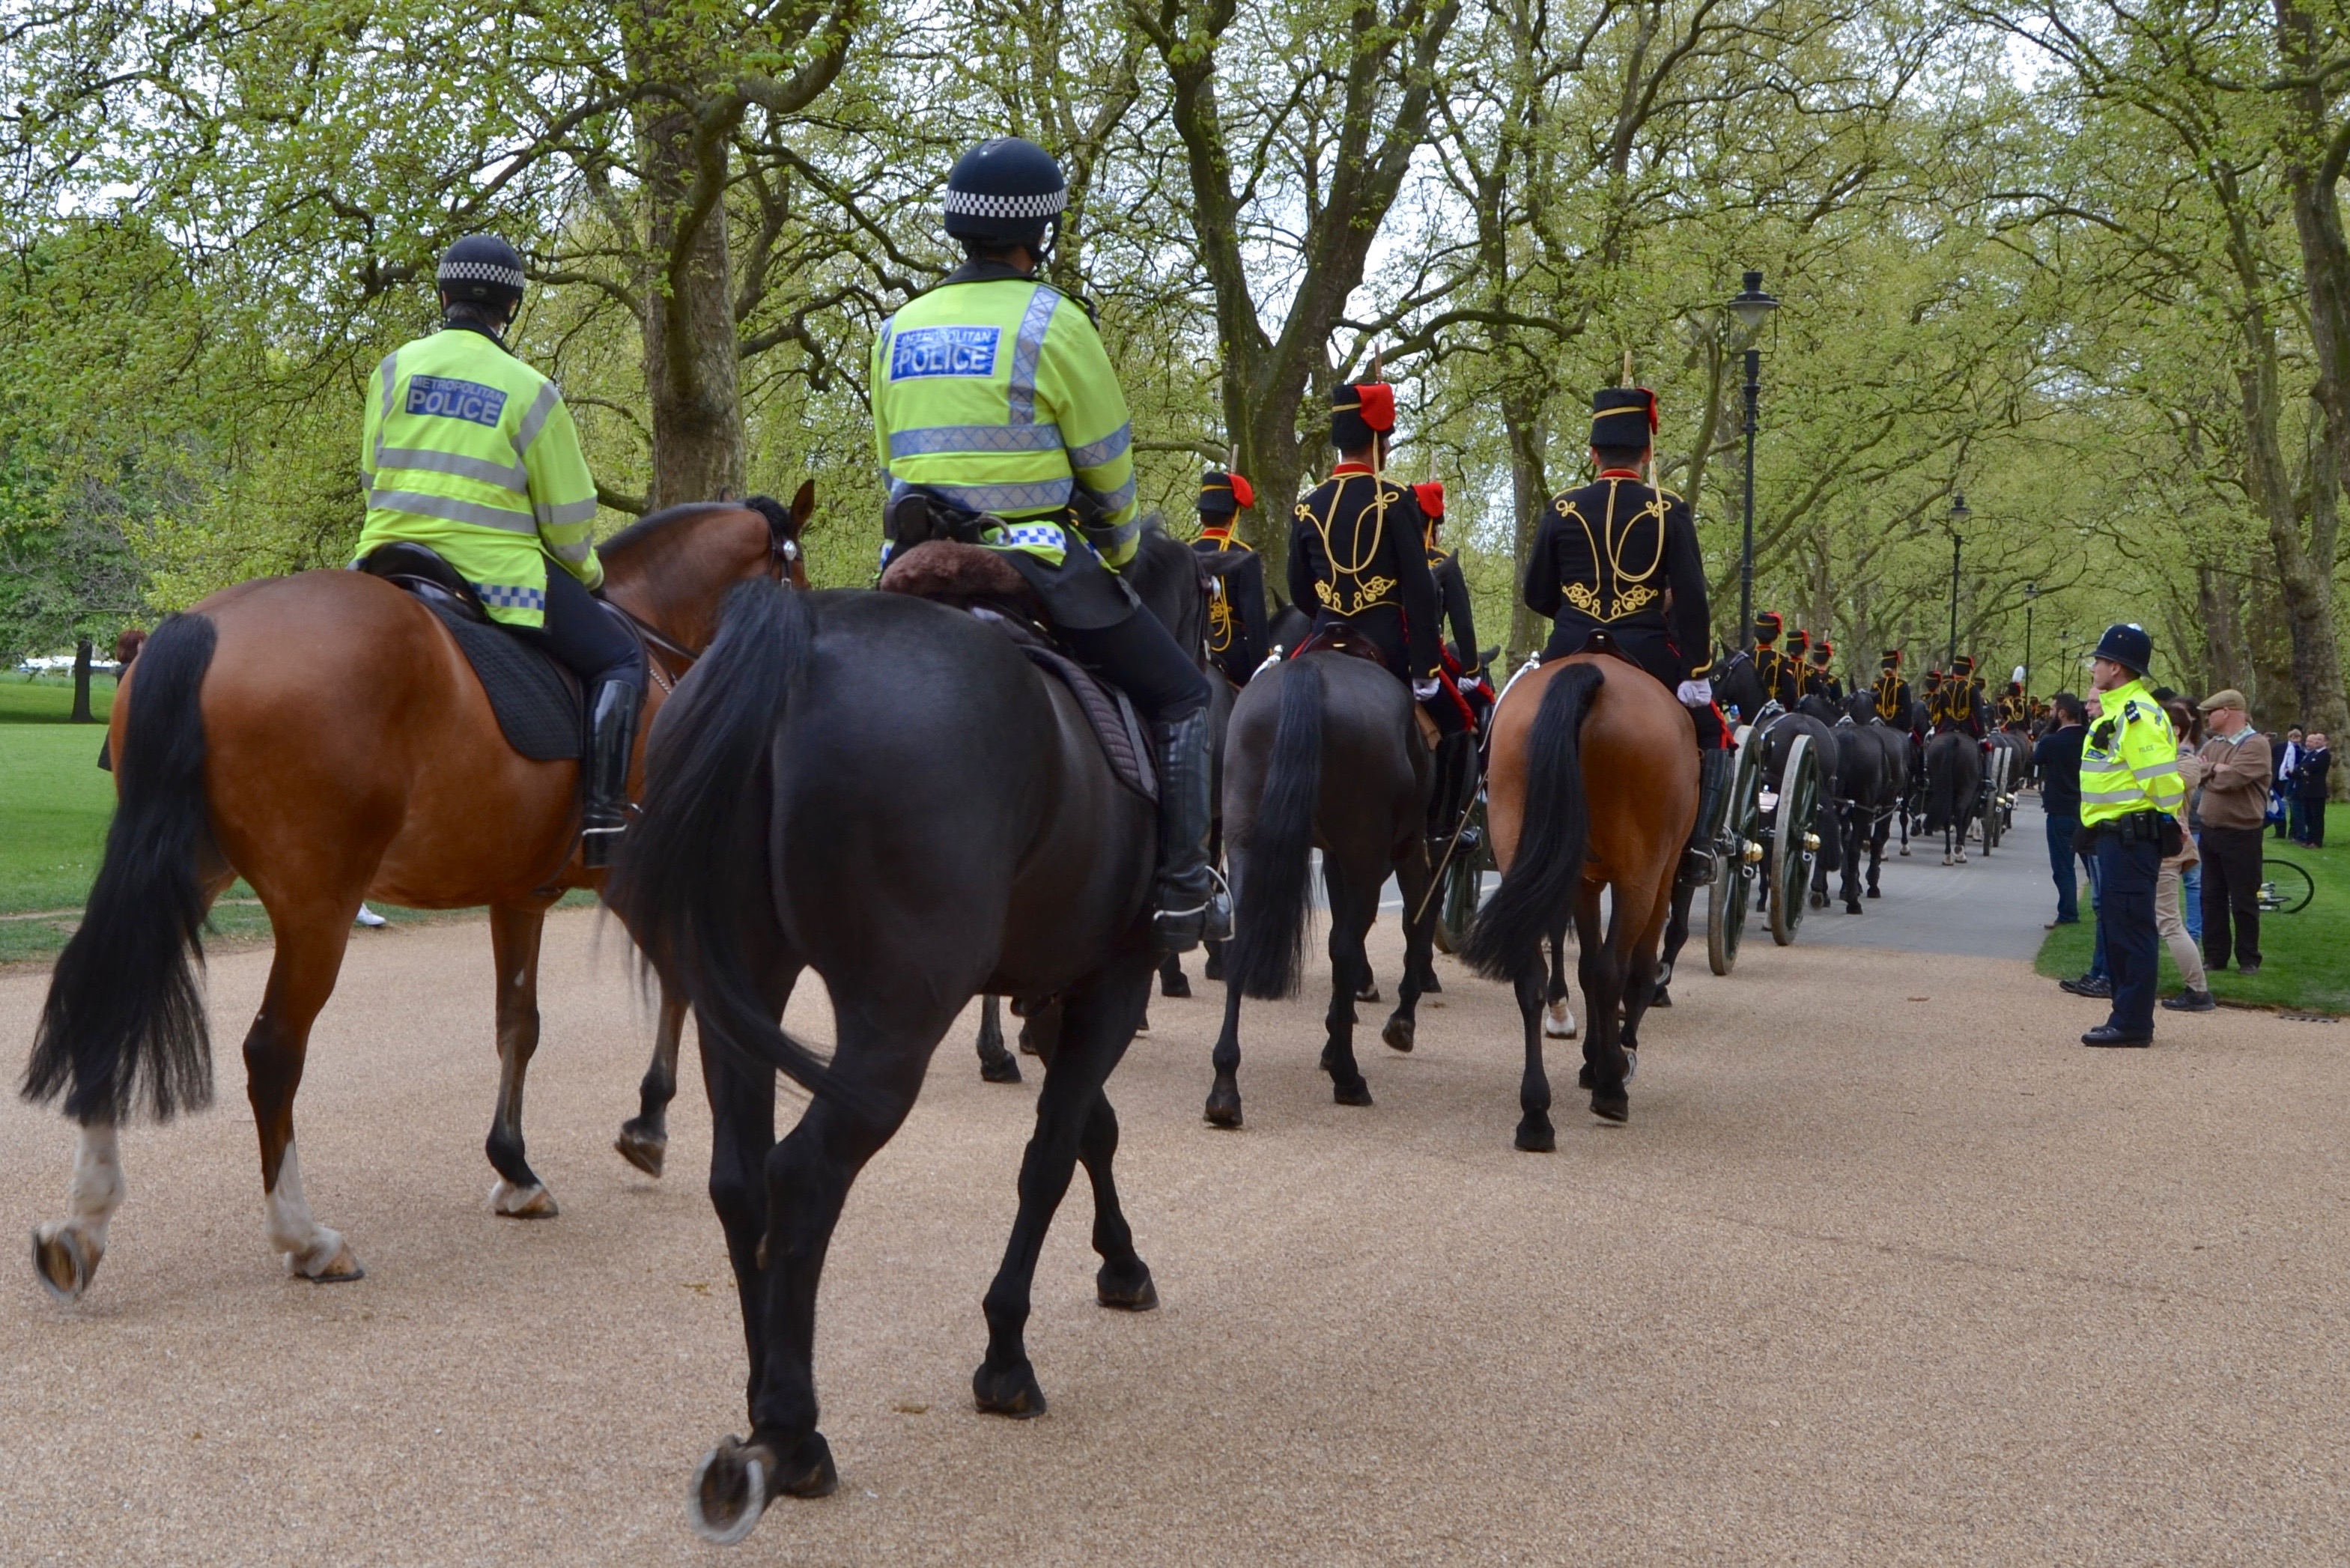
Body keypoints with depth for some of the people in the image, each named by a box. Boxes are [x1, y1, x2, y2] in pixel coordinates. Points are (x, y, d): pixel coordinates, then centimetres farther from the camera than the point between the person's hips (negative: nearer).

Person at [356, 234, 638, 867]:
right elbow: (567, 515, -1)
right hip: (497, 572, -5)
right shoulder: (529, 391, -5)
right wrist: (586, 571, 19)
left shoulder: (395, 369, 5)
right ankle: (603, 815, -7)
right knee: (619, 659, 7)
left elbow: (372, 474, 10)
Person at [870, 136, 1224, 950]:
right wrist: (1118, 553, 16)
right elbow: (1109, 470, -2)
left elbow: (892, 461, 16)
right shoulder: (1052, 322, -8)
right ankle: (1182, 889, 1)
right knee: (1179, 695, 7)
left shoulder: (900, 327, 11)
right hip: (1041, 562, -6)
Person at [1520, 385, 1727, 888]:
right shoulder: (1668, 511, -3)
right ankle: (1694, 844, 4)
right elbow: (1690, 598, -9)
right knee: (1710, 734, 18)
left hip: (1570, 652, 2)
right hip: (1645, 653, -2)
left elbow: (1536, 595, 9)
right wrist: (1698, 674, -6)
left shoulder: (1562, 510, 3)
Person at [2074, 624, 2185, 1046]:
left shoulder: (2137, 716, -17)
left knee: (2131, 929, -7)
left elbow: (2164, 781, -21)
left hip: (2131, 836, -11)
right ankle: (2128, 1018, 21)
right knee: (2117, 928, 14)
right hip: (2114, 836, 11)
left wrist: (2171, 832, -10)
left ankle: (2132, 1024, -4)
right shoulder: (2116, 712, 16)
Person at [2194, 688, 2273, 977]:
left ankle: (2249, 960, 9)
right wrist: (2216, 769, -17)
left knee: (2244, 901, 0)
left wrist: (2208, 771, -7)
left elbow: (2233, 778, -24)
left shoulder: (2255, 745, -13)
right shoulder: (2213, 744, 12)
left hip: (2241, 834, -7)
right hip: (2210, 830, 7)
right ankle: (2214, 956, 19)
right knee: (2212, 898, 11)